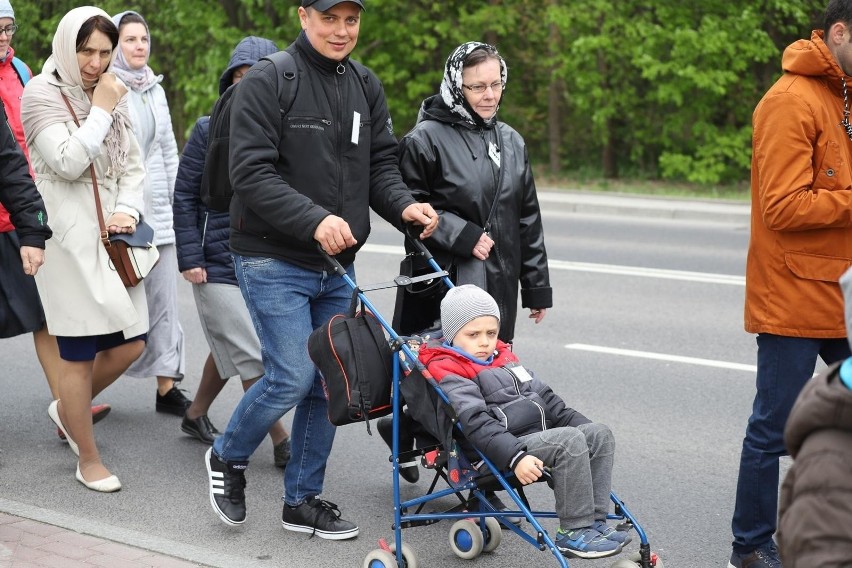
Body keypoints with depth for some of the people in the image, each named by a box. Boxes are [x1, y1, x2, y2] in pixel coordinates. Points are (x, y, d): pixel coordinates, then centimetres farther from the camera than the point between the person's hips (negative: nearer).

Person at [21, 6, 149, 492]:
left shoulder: (114, 96, 13)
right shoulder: (42, 94, -7)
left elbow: (133, 165, 15)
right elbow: (69, 162, -19)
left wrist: (128, 209, -3)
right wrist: (101, 110, -13)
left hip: (113, 238, 7)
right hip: (69, 240, -6)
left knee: (131, 343, 8)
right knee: (81, 356, -1)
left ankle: (68, 409, 33)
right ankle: (89, 460, 13)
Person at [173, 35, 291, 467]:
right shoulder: (210, 131, -5)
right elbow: (184, 197, -1)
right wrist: (190, 258, -7)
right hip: (218, 265, -4)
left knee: (230, 349, 18)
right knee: (252, 357, -3)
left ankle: (196, 415, 38)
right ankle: (281, 443, 5)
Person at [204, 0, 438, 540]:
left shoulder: (366, 86, 9)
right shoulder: (267, 81, -12)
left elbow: (381, 164, 10)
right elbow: (252, 173, -19)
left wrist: (404, 205, -12)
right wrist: (315, 220, -31)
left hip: (338, 265, 6)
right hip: (274, 260, -6)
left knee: (329, 383, 9)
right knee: (293, 377, -11)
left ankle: (304, 500, 23)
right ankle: (228, 457, 17)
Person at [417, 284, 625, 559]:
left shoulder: (503, 357, 22)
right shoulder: (448, 370, -7)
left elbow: (544, 396, 26)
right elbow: (476, 423, -20)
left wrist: (583, 425, 18)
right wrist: (515, 457, -31)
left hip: (540, 437, 9)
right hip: (499, 452, -9)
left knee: (599, 433, -6)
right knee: (570, 442, -27)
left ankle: (594, 521, -8)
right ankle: (574, 533, -22)